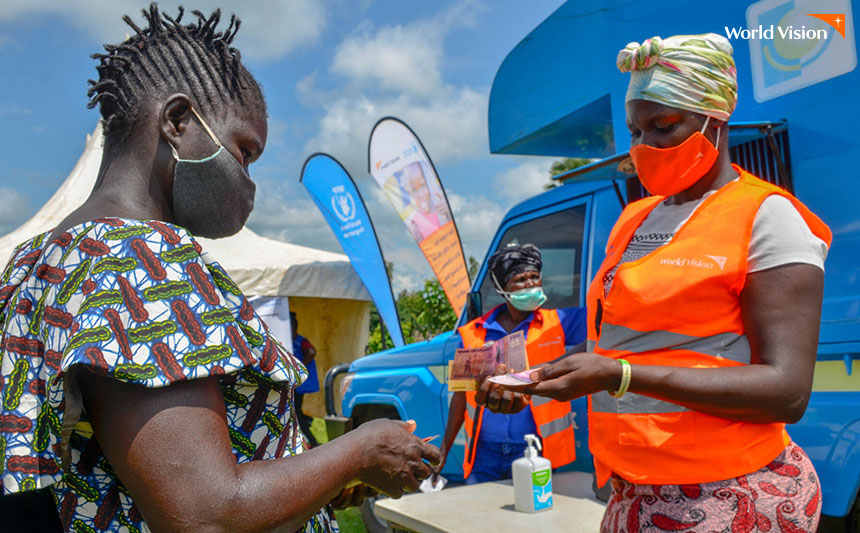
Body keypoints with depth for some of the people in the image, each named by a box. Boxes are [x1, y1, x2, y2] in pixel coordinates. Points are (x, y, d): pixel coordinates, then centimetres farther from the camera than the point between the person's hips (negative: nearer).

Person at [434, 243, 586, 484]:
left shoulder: (557, 323, 1)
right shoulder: (473, 333, 5)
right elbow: (462, 395, 11)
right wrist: (444, 450, 12)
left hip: (534, 451, -1)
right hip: (484, 451, 2)